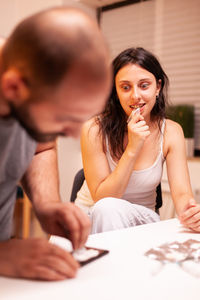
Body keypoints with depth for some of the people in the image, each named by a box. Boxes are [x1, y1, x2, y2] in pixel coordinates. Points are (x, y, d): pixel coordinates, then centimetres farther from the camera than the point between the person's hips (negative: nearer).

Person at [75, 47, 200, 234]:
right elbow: (101, 198, -19)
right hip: (93, 218, -1)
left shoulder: (171, 132, -9)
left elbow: (181, 192, -15)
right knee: (108, 208, -35)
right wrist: (133, 148, -29)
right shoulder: (94, 129, -18)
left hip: (141, 220, 2)